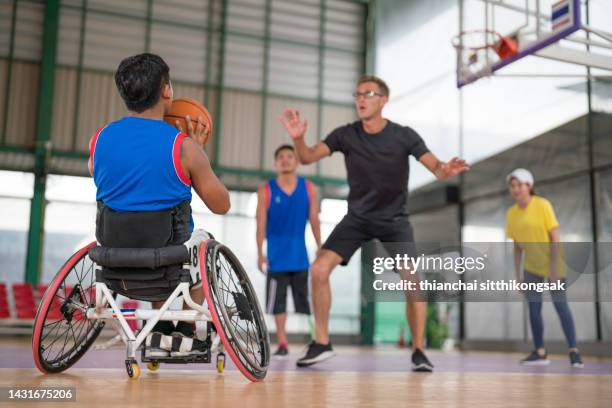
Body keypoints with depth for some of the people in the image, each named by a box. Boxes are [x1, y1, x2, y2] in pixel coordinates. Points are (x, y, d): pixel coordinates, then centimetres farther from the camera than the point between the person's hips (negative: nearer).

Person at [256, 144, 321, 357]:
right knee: (277, 302, 2)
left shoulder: (309, 189, 3)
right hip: (276, 255, -1)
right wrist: (260, 253, -8)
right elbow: (261, 224, -2)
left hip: (299, 254, 1)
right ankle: (282, 343, 9)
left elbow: (314, 221, 6)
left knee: (304, 299, 2)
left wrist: (320, 249, 3)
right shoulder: (265, 190, -1)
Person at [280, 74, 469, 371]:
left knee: (412, 279, -19)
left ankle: (418, 351, -1)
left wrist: (446, 169, -43)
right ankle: (321, 343, 1)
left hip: (394, 219, -1)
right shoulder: (346, 135, -8)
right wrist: (298, 138, -36)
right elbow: (307, 158, -14)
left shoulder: (404, 136, -13)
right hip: (357, 218, 2)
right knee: (319, 269, -14)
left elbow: (435, 166, -18)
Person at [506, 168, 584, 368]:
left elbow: (555, 237, -15)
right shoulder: (511, 213, 0)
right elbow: (517, 246, 6)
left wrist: (554, 267, -21)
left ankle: (574, 352, -6)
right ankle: (540, 353, 8)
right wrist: (518, 275, 4)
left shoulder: (542, 205, -14)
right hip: (531, 266, 5)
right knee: (533, 307, 1)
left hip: (551, 263, -5)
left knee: (560, 304, -10)